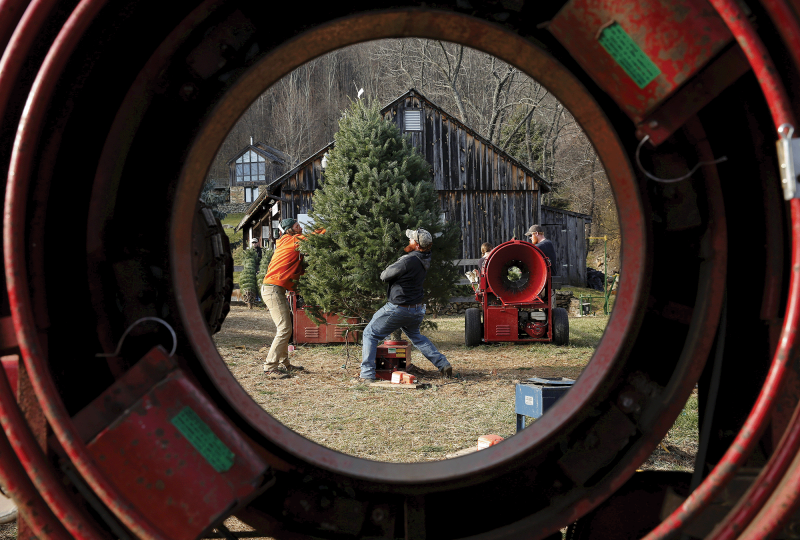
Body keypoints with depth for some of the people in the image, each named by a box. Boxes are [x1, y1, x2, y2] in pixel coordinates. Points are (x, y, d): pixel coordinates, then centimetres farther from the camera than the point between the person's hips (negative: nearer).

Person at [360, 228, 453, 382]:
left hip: (397, 309, -8)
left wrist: (384, 272, 7)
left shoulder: (408, 261, -26)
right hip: (417, 310, 8)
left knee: (370, 334, 8)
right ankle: (443, 364, 24)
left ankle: (367, 374, 1)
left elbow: (385, 276, -14)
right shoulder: (425, 260, -1)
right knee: (416, 336, 32)